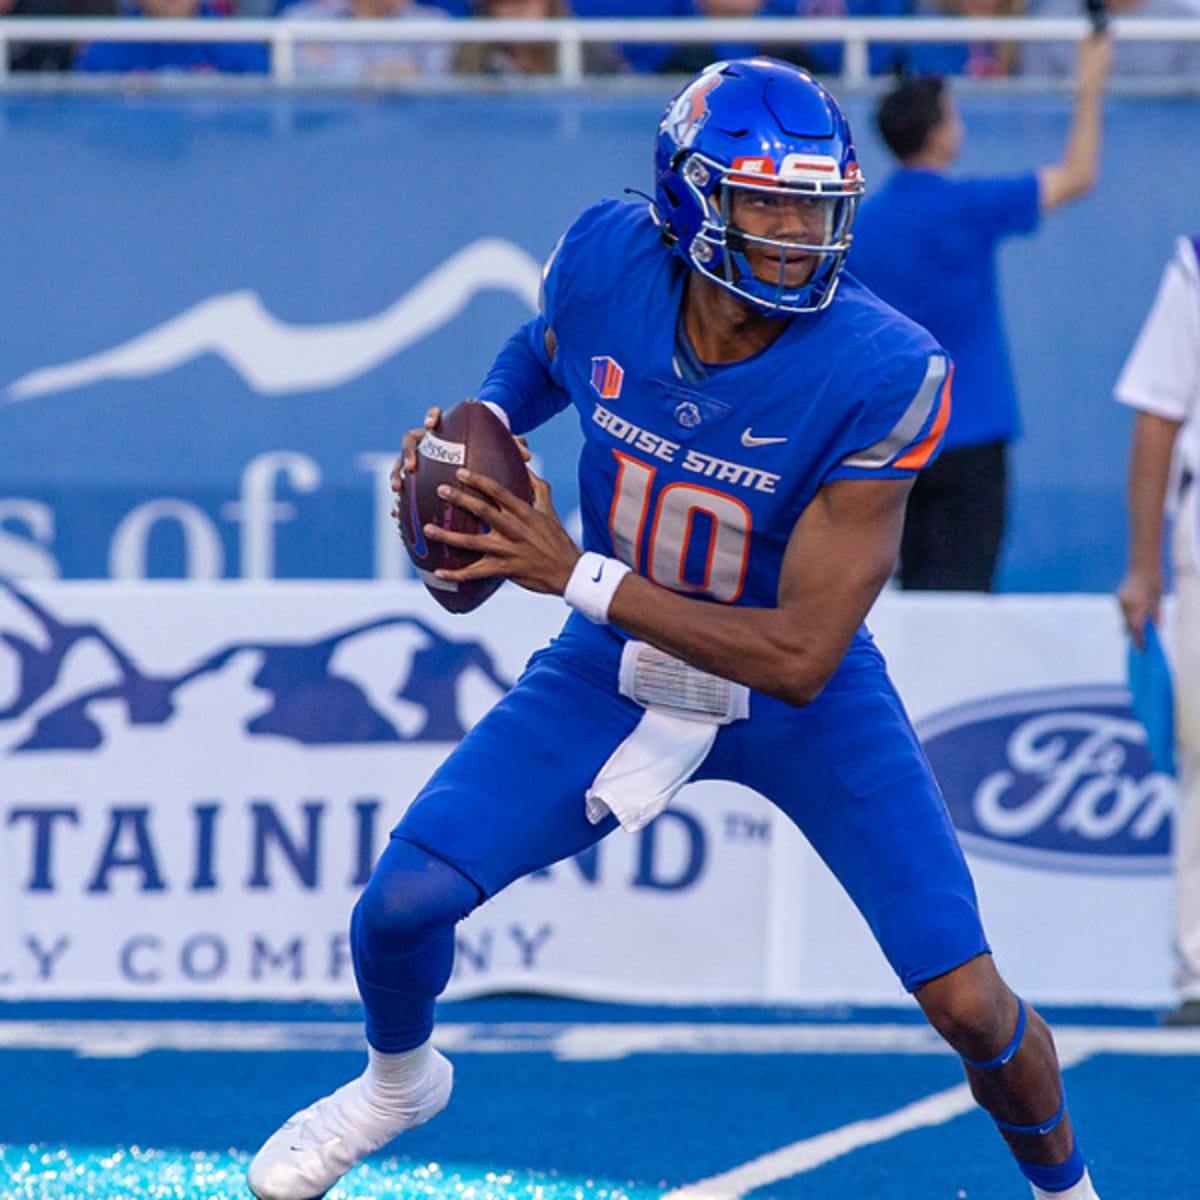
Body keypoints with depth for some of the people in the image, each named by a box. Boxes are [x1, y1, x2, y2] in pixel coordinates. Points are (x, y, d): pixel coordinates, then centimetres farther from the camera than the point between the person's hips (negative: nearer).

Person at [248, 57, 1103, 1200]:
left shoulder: (881, 375, -30)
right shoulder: (608, 261, -19)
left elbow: (800, 658, -29)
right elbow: (544, 349, 10)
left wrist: (578, 576, -29)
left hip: (801, 705, -2)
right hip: (613, 670, 3)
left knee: (969, 1006, -8)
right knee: (402, 902, -10)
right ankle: (397, 1080, 27)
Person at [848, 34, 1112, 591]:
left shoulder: (860, 225, 4)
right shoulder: (967, 206, -10)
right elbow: (1077, 175, 2)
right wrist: (1090, 86, 13)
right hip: (967, 437, -6)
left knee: (916, 586, 13)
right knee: (961, 589, -8)